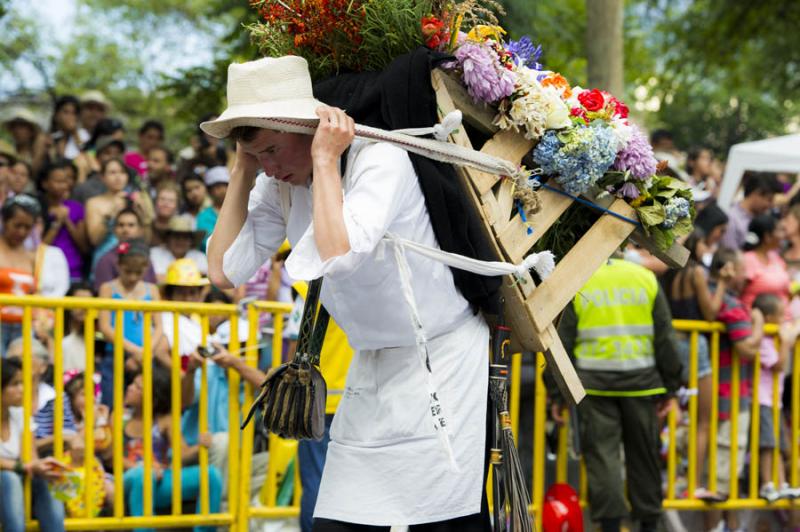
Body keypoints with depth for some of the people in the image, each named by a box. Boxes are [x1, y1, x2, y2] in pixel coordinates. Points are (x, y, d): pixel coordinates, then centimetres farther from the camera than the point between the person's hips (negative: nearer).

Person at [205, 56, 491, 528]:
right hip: (373, 367, 7)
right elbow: (225, 271, -4)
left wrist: (324, 159, -26)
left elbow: (339, 253, -35)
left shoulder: (381, 161, -21)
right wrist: (243, 171, -6)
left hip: (440, 363, -6)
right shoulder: (281, 186, 0)